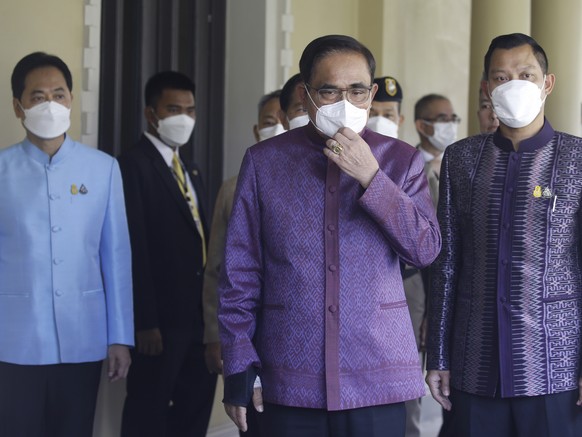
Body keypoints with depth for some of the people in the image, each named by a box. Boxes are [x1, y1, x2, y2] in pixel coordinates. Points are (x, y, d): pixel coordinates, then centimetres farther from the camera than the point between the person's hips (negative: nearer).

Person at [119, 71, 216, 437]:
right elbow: (135, 249, -17)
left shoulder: (192, 172, 19)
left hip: (197, 314, 8)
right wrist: (145, 322, -22)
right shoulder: (134, 165, -10)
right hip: (162, 317, -8)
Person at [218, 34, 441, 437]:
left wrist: (371, 177, -13)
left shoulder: (400, 160, 5)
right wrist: (240, 365, 0)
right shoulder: (264, 161, 3)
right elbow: (240, 273, 4)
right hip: (291, 381, 0)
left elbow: (426, 250, -4)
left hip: (377, 377, 0)